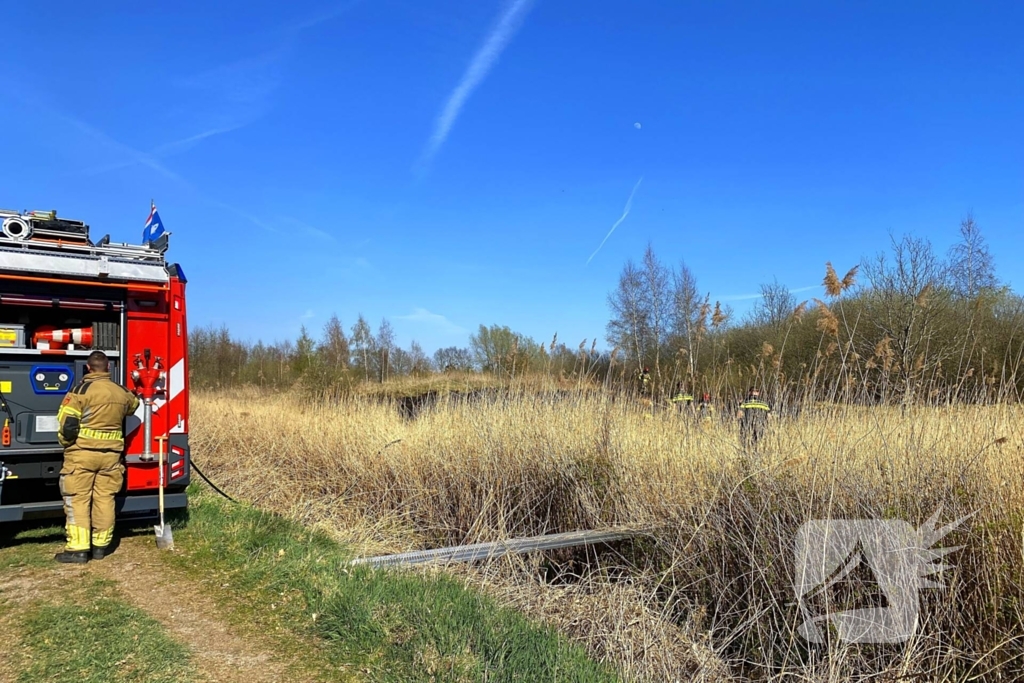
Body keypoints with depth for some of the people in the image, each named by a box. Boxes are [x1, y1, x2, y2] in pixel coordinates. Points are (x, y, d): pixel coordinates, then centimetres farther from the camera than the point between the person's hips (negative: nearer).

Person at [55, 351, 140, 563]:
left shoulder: (81, 389, -12)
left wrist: (66, 442, 3)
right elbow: (133, 405, 27)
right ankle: (100, 546, 18)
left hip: (82, 453, -4)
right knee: (105, 499, 10)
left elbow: (67, 424, -15)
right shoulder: (122, 392, 4)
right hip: (111, 454, 5)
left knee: (77, 500, 3)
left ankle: (78, 549, 2)